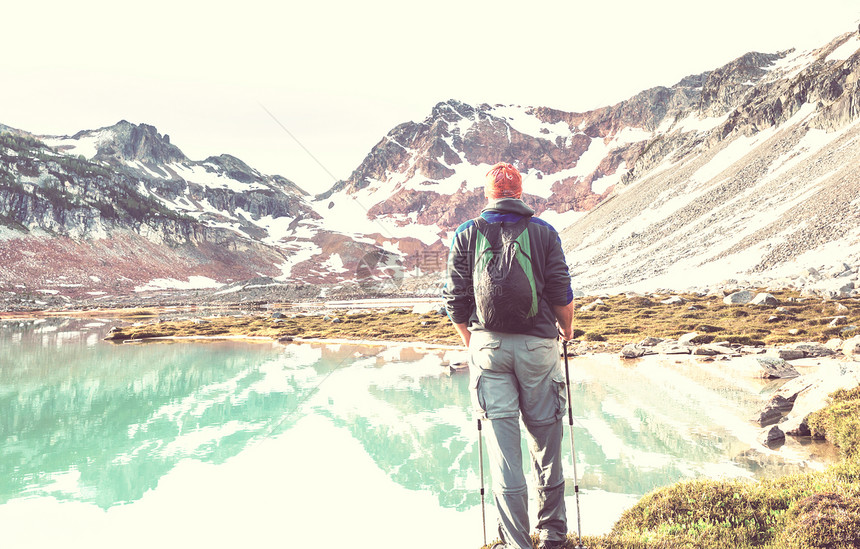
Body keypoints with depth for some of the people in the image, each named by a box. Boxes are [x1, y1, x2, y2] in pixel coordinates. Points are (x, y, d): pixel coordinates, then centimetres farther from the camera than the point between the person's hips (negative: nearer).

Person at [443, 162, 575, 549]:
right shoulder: (543, 232, 4)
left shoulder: (466, 235, 4)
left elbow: (455, 300, 3)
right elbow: (562, 294, 1)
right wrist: (567, 332, 19)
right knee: (545, 436, 13)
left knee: (502, 443, 3)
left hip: (488, 346, 0)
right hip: (538, 345, 0)